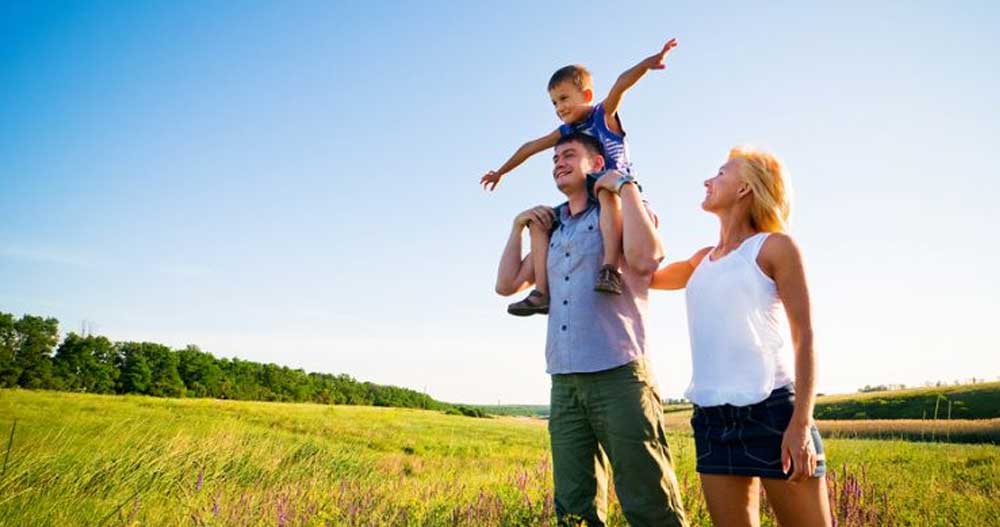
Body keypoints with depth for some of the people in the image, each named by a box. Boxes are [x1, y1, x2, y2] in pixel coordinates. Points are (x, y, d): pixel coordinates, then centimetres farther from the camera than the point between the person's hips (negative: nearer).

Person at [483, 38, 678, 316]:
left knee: (606, 191, -40)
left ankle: (610, 268, -52)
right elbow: (531, 147, 24)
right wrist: (501, 171, 34)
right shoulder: (566, 132, 14)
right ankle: (542, 291, -13)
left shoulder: (604, 113, -2)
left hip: (620, 191, -7)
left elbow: (622, 83, -22)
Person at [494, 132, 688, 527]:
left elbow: (645, 258, -17)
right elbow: (507, 284, 21)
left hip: (618, 375, -6)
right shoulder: (553, 230, 21)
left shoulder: (625, 210, 5)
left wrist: (625, 186, -9)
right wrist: (519, 226, 16)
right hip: (563, 382, 6)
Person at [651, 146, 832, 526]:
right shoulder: (703, 259, 17)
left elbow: (804, 337, -5)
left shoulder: (775, 246, 0)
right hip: (712, 418, 6)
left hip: (771, 410, -6)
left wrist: (801, 422, -16)